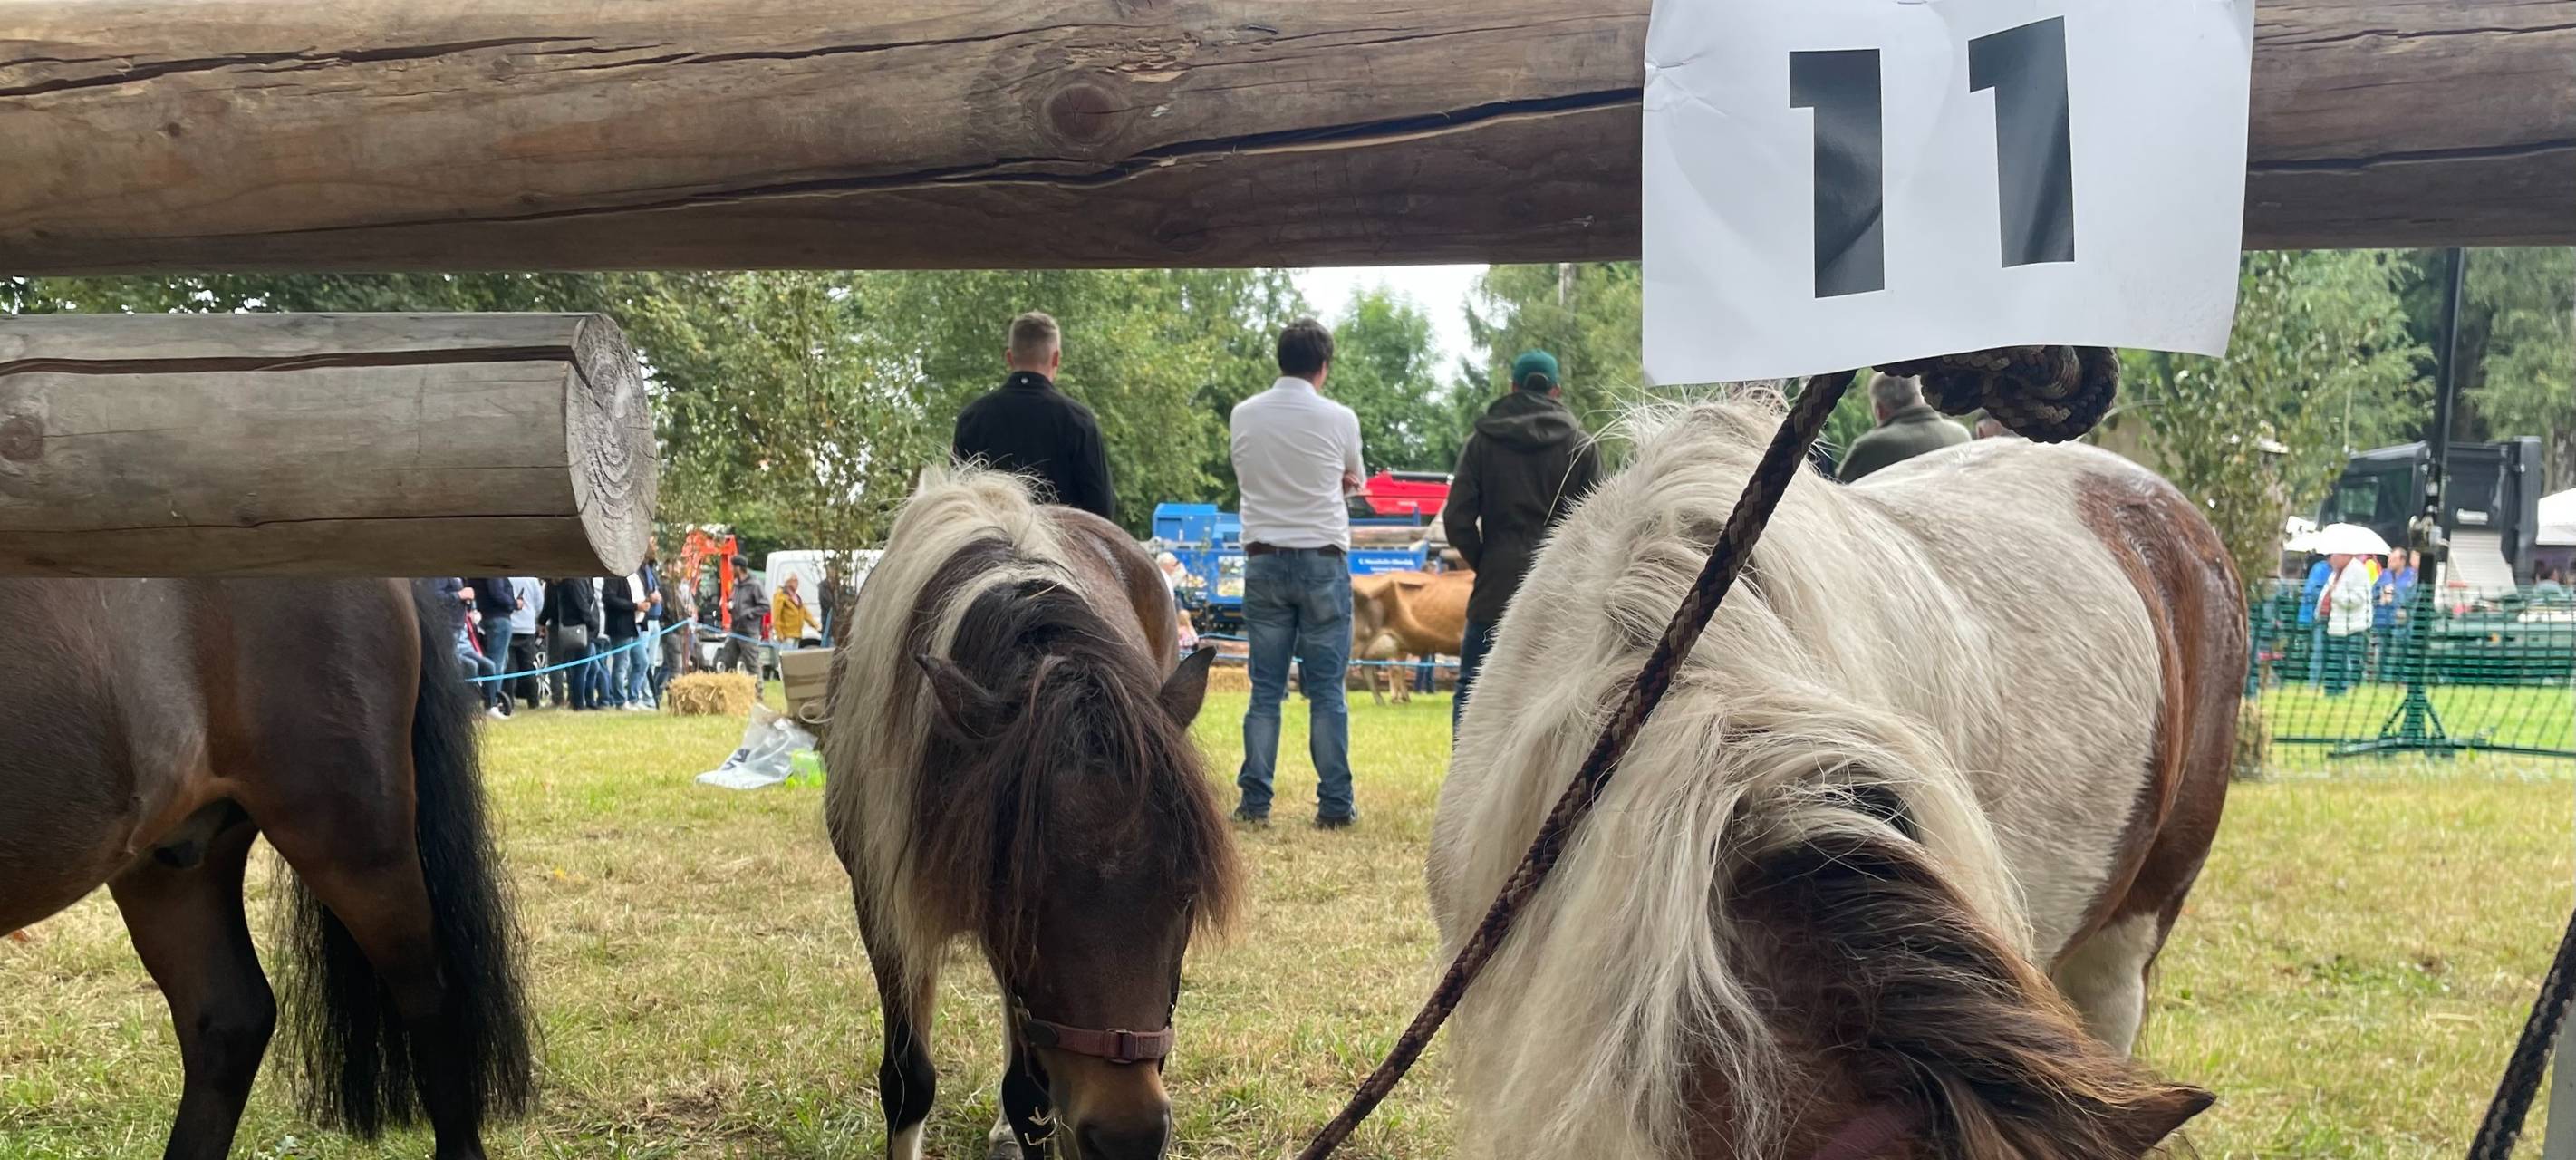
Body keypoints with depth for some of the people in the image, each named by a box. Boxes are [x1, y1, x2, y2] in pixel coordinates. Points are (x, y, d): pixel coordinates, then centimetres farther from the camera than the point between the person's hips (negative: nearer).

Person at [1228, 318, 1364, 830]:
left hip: (1264, 560, 2)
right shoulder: (1339, 419, -5)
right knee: (1327, 690, 2)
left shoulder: (1244, 415, 3)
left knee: (1266, 688, 6)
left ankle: (1255, 802, 5)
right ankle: (1335, 804, 4)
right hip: (1323, 559, -2)